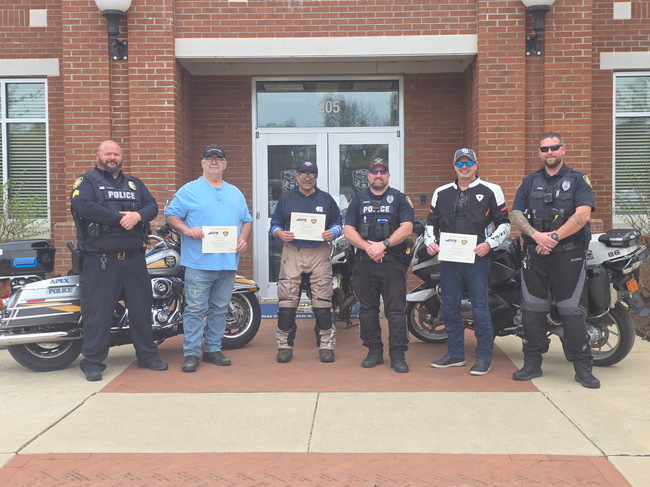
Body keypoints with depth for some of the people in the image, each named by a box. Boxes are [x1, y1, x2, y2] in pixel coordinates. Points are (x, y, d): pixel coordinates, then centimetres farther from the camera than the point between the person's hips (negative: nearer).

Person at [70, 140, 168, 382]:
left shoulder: (134, 183, 19)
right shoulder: (87, 180, 3)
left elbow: (152, 205, 8)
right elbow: (82, 205, -16)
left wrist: (138, 215, -15)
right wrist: (119, 218, -17)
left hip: (134, 259, 5)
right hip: (100, 261, -5)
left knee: (142, 309, 10)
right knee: (97, 313, -2)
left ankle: (148, 355, 22)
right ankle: (92, 362, 8)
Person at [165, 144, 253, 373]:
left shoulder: (235, 193, 17)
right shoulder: (189, 190, 2)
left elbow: (247, 220, 21)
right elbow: (170, 215, 0)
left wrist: (243, 238, 3)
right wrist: (187, 230, -17)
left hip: (228, 262, 5)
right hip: (199, 262, -5)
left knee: (220, 309, 11)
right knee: (195, 309, -5)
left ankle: (213, 350, 22)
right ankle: (191, 353, 2)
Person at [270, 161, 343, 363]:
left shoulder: (326, 199, 12)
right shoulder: (286, 199, 12)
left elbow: (338, 223, 13)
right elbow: (274, 224, 12)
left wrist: (332, 233, -8)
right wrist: (280, 233, -10)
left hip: (320, 253, 0)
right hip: (292, 253, 0)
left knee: (322, 301, -1)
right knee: (286, 301, -3)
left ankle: (326, 345, 8)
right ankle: (285, 345, 7)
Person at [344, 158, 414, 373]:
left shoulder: (400, 198, 7)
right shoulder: (358, 199, 13)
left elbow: (406, 228, -5)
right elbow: (348, 230, 4)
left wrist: (383, 245, -16)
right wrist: (369, 247, -11)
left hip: (393, 262, -2)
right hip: (364, 261, 3)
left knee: (396, 310, -3)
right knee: (368, 309, 7)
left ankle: (398, 355, 3)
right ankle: (374, 351, 18)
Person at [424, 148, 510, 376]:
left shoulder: (491, 191, 3)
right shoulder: (441, 193, 14)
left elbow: (504, 223, 2)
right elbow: (431, 222, 18)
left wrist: (489, 243, -13)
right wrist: (430, 242, 0)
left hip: (477, 258, -4)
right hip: (448, 259, 4)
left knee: (480, 309, -3)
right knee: (450, 308, 9)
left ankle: (484, 357, 7)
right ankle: (455, 354, 21)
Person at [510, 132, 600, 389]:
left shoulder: (578, 180, 2)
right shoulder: (529, 182, 13)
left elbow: (583, 215, -12)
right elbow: (517, 214, 2)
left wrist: (554, 237, -18)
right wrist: (536, 235, -15)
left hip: (569, 255, -3)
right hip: (534, 254, 3)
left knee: (573, 311, -3)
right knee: (532, 310, 5)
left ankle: (583, 368, 6)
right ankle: (532, 363, 15)